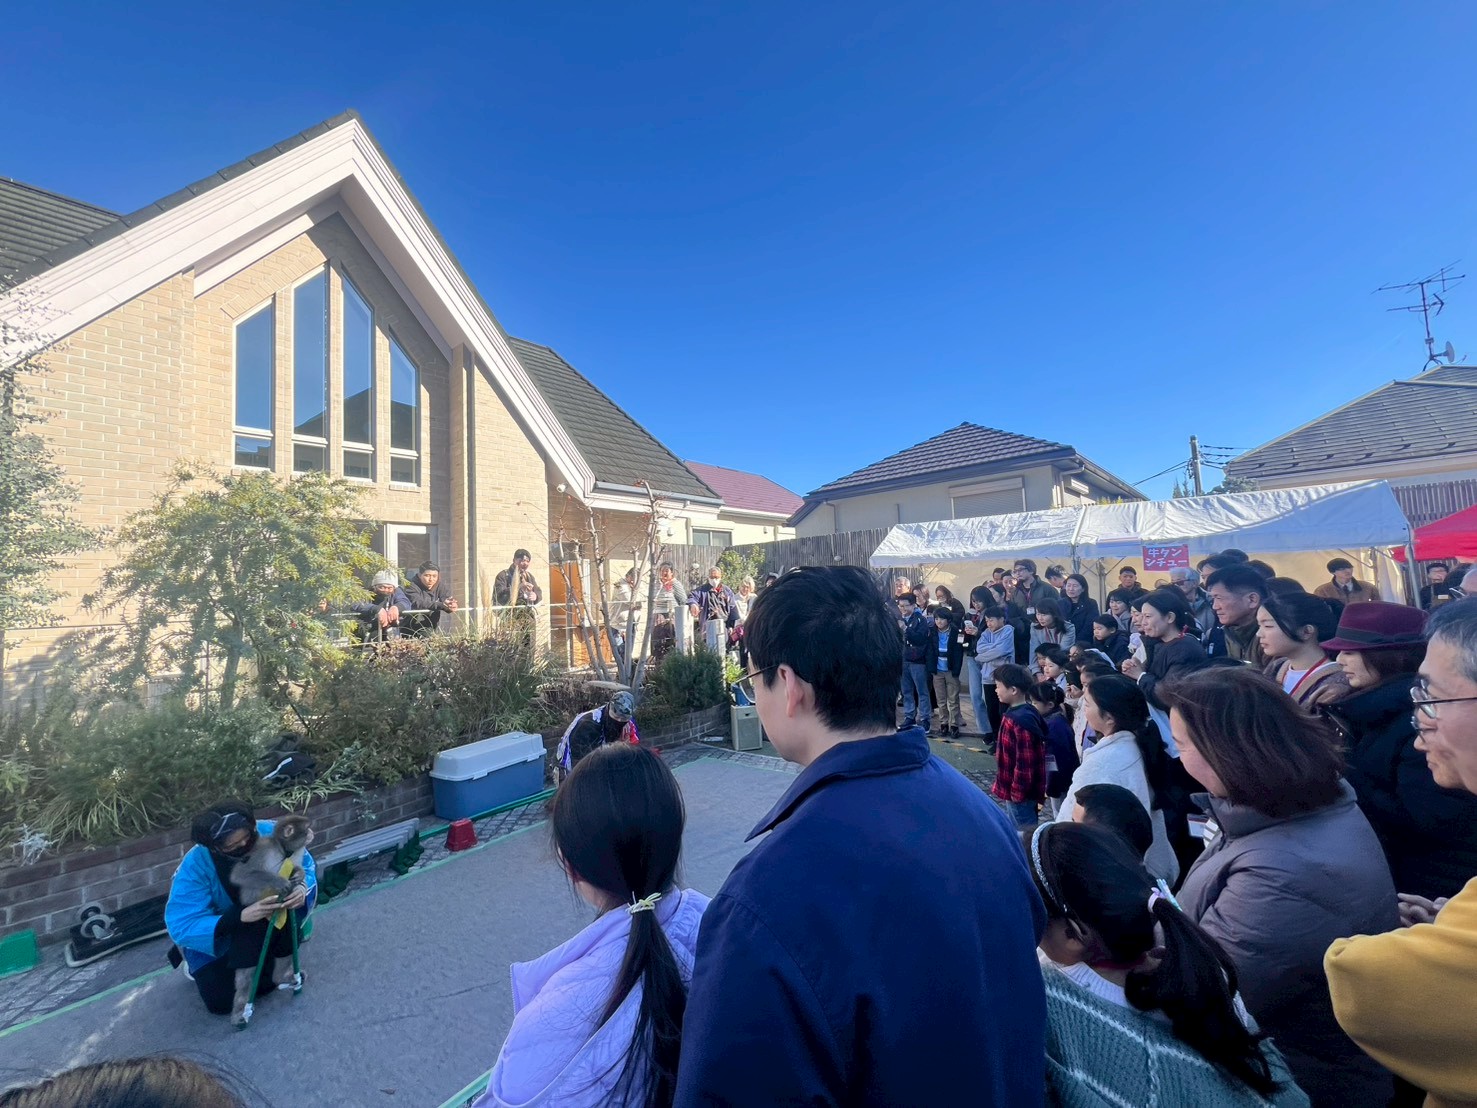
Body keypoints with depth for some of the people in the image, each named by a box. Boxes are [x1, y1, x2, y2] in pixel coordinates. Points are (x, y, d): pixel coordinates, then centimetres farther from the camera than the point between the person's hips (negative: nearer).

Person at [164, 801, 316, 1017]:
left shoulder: (269, 833, -29)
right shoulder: (196, 865, -32)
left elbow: (306, 866, -16)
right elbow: (182, 926, -32)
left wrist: (302, 887, -40)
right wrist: (242, 916, -46)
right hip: (215, 933, -1)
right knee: (221, 1002, -12)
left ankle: (282, 961, -4)